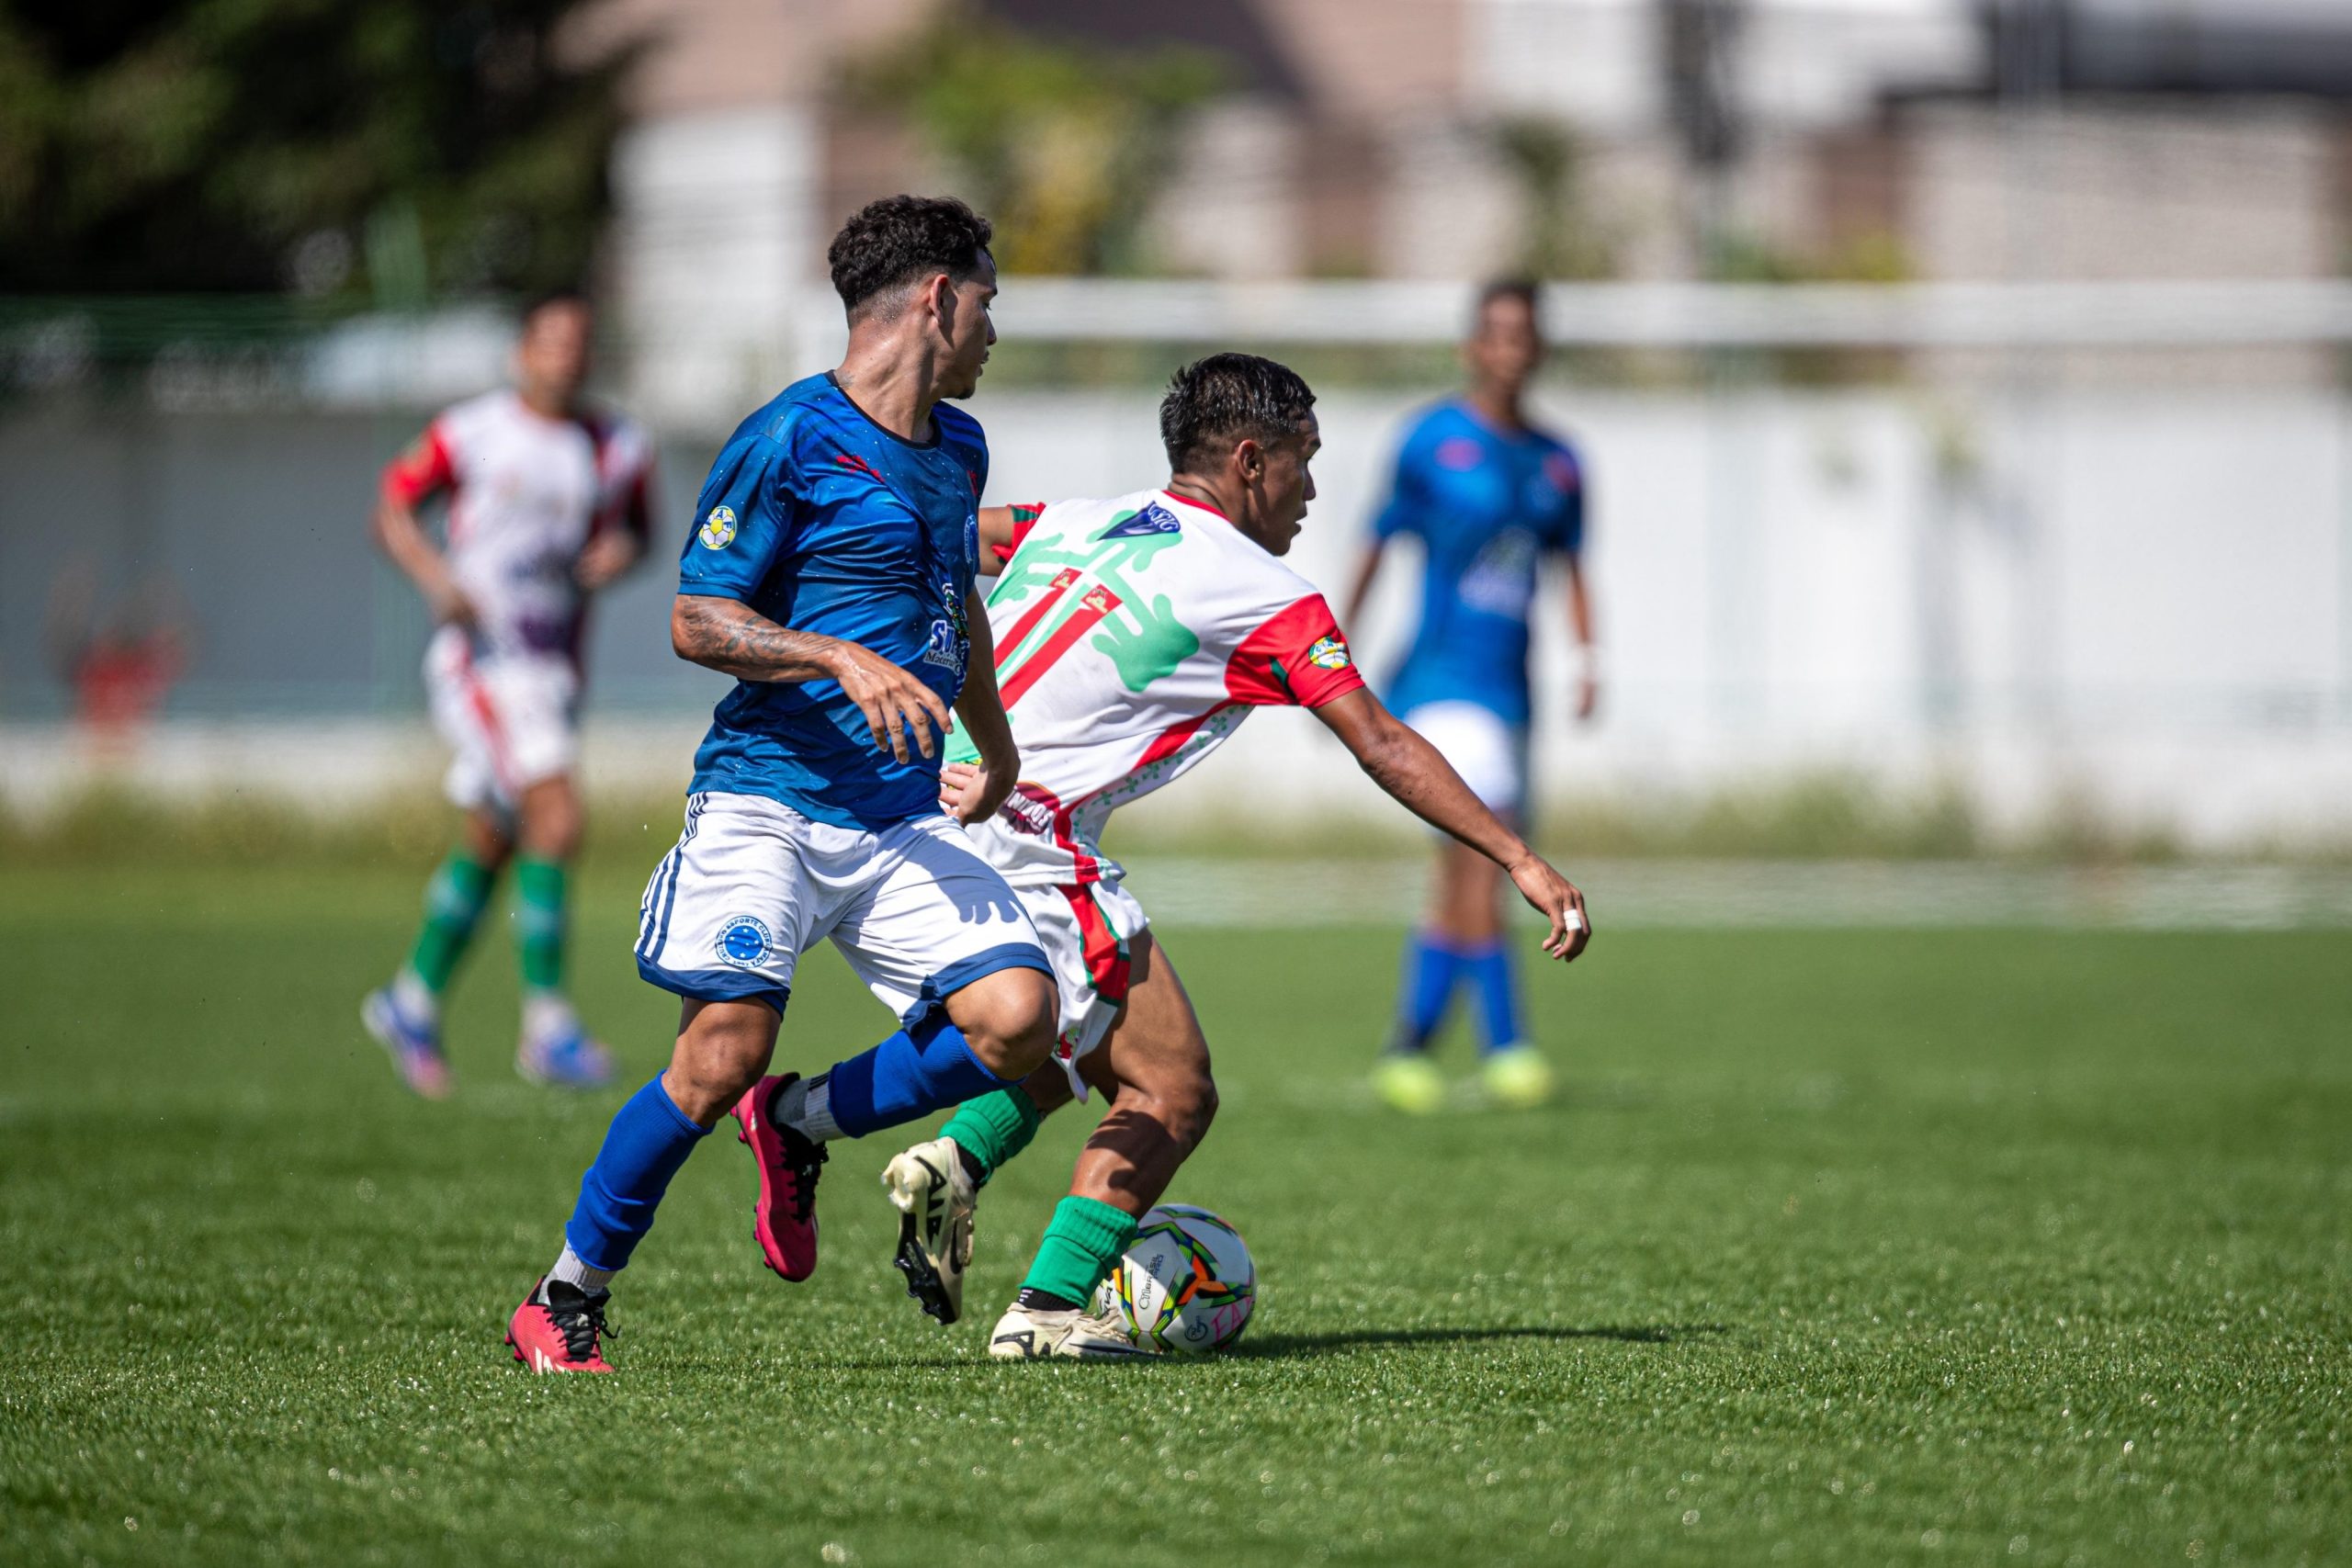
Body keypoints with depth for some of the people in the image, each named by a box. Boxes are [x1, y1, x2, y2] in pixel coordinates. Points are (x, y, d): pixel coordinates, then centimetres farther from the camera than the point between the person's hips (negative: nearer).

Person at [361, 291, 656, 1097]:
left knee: (490, 842, 15)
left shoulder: (619, 450, 7)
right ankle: (547, 1026, -15)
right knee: (557, 820, -19)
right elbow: (393, 505, 1)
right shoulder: (473, 432, -6)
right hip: (482, 658, -6)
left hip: (556, 662, 6)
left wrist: (623, 548, -4)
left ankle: (413, 1001, 32)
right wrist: (436, 577, -15)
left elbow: (635, 525, 21)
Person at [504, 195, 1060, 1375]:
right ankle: (564, 1303, 2)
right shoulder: (788, 442, -7)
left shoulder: (958, 449, 17)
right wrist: (848, 661, -19)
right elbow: (695, 621, -8)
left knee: (1017, 1015, -14)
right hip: (764, 802, -6)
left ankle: (798, 1124, 10)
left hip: (903, 824, 7)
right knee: (721, 1056, -16)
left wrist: (997, 753, 41)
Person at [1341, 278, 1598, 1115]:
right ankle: (1505, 1045, -18)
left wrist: (1587, 656, 3)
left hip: (1507, 691, 6)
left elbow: (1571, 567, 18)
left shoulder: (1557, 462, 12)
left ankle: (1406, 1048, 20)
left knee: (1460, 883, 10)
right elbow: (1377, 548, 1)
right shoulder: (1433, 441, -3)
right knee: (1483, 850, -18)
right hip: (1441, 678, -6)